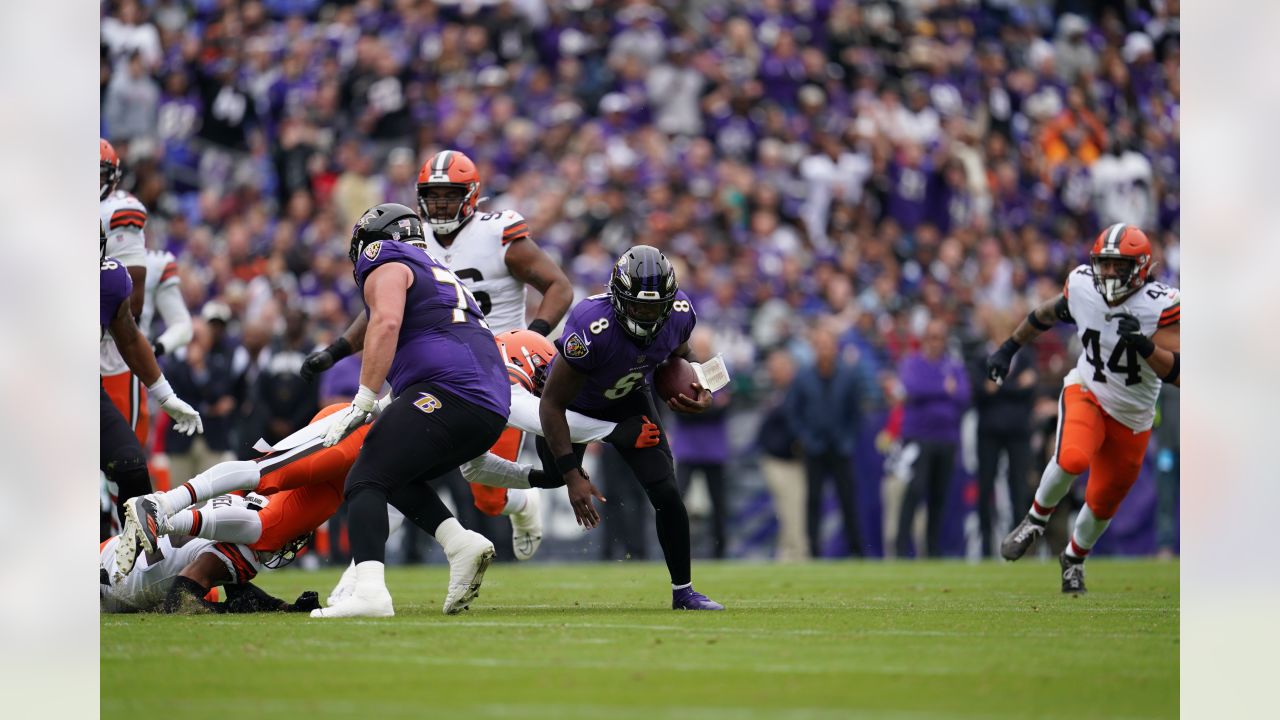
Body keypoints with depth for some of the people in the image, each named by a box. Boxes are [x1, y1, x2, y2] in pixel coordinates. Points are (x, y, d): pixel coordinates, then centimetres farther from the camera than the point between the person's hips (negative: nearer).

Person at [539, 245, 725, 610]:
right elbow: (552, 404, -32)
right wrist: (572, 476, -35)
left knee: (666, 494, -10)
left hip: (627, 400, 3)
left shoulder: (679, 313, -26)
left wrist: (695, 390, -20)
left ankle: (683, 592, 6)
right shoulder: (591, 328, -42)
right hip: (574, 402, -3)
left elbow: (678, 354, 2)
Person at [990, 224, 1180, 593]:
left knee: (1103, 503, 12)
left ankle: (1074, 559, 42)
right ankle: (1036, 520, -4)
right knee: (1073, 458, -32)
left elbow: (1176, 375, -24)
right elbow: (1046, 314, 9)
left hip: (1132, 417, 0)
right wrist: (1008, 349, 15)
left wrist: (1144, 344, -39)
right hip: (1086, 392, 0)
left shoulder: (1160, 306, -22)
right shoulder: (1082, 287, -14)